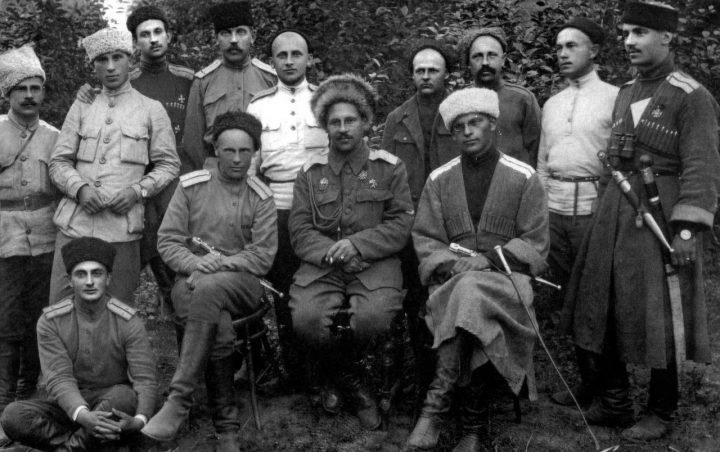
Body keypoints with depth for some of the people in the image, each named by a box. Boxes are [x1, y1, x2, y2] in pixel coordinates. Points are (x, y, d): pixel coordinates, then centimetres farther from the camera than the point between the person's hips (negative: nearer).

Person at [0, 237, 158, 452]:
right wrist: (83, 416, -36)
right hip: (69, 406, 1)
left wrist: (139, 420, -37)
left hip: (113, 406, -1)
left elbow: (145, 379, -14)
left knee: (124, 396, -36)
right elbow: (59, 379, -15)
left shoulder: (128, 321, -9)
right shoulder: (50, 321, -7)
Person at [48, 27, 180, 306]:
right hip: (75, 223, 2)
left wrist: (138, 190, -9)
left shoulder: (151, 109, 10)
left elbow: (168, 165, 8)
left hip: (123, 227, -2)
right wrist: (80, 188, -8)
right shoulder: (81, 107, 16)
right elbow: (58, 162, 12)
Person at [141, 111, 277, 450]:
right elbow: (167, 242, 5)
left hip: (242, 284, 0)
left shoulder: (261, 197, 7)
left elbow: (262, 257, -1)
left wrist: (216, 265, -15)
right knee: (220, 329, -35)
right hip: (191, 280, 1)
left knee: (209, 289, -38)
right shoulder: (191, 185, 7)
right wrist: (197, 264, -14)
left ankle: (179, 399, -35)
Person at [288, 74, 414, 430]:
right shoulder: (310, 172, 14)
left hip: (375, 264, -1)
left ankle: (333, 376, 4)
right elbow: (300, 230, 5)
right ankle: (352, 380, 3)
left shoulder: (390, 167, 9)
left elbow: (400, 225, 1)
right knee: (306, 319, -29)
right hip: (322, 265, 1)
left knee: (373, 317, -32)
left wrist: (357, 244, -13)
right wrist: (330, 253, -14)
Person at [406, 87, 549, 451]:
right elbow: (425, 241, 9)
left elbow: (535, 243, 2)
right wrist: (452, 264, -12)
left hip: (506, 276, -1)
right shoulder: (439, 180, 12)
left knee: (470, 294, -36)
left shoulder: (524, 178, 5)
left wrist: (490, 258, -13)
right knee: (477, 324, -32)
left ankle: (436, 405, -31)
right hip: (452, 280, 2)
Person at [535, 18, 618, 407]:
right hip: (555, 207, 5)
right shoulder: (551, 105, 18)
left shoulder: (614, 98, 0)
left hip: (595, 206, -5)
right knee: (569, 293, 5)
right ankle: (585, 378, 16)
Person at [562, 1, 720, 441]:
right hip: (616, 215, 7)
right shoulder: (625, 93, 14)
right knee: (606, 309, 10)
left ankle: (661, 413, 17)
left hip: (661, 216, -7)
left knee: (660, 318, 1)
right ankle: (613, 403, 24)